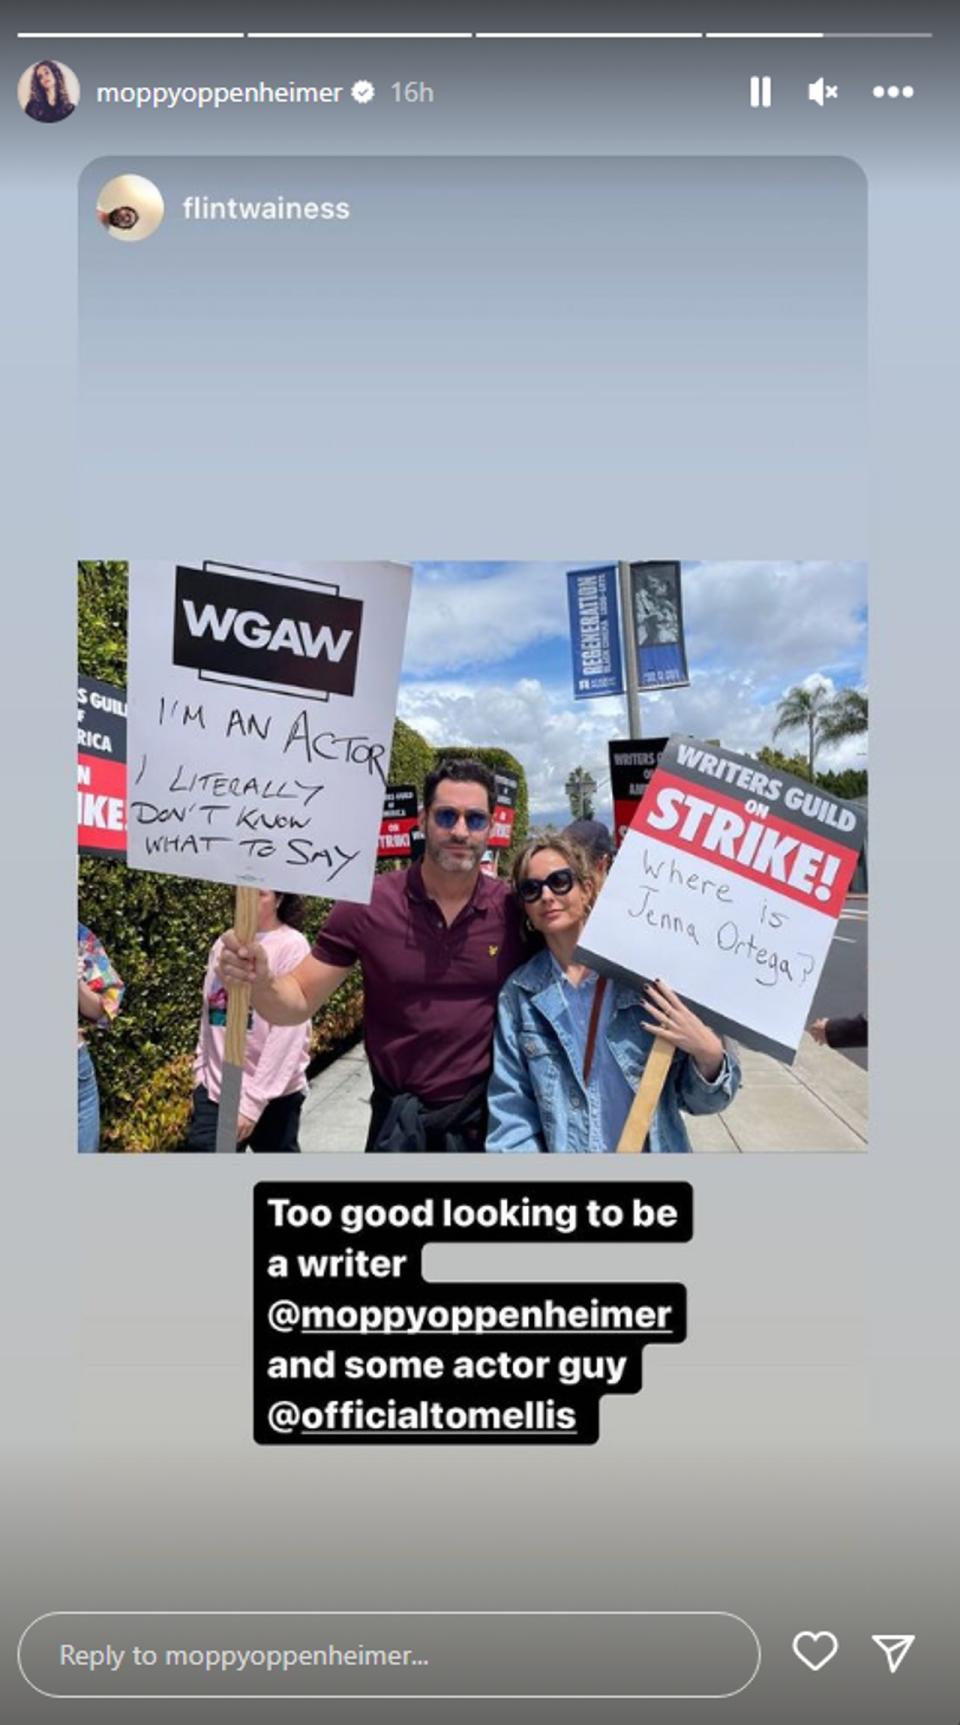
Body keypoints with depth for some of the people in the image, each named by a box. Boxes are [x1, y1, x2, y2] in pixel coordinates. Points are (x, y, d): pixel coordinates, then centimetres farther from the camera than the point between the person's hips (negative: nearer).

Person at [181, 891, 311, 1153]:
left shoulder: (292, 946, -13)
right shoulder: (224, 944, 6)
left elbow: (288, 1033, -17)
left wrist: (254, 1099, -18)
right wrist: (201, 1070, 10)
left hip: (273, 1094, -5)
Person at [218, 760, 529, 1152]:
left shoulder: (514, 909, -8)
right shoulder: (368, 906, -9)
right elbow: (300, 999, -5)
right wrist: (258, 982, -26)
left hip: (489, 1115, 0)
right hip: (399, 1120, 0)